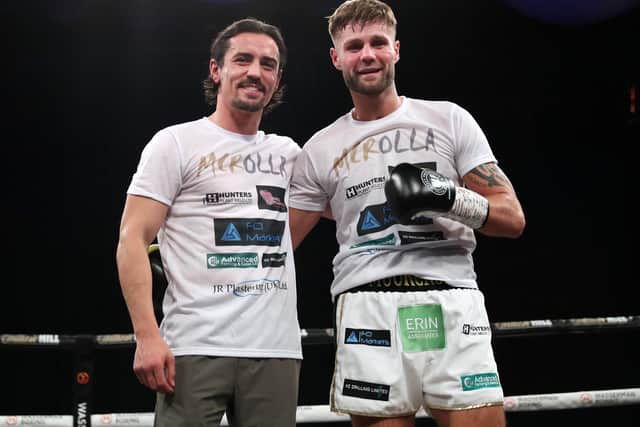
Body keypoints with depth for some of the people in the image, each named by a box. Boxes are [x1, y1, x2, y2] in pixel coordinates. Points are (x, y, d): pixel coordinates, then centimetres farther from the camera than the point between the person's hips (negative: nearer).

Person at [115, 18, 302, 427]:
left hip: (278, 350, 4)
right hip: (195, 348, -4)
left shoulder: (288, 153, 16)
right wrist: (147, 336, -14)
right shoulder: (176, 142, 3)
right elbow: (133, 240, -4)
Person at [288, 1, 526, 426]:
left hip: (452, 304, -1)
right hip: (367, 310, 1)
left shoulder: (449, 119, 8)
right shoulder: (319, 150, 12)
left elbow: (513, 219, 6)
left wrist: (449, 197, -12)